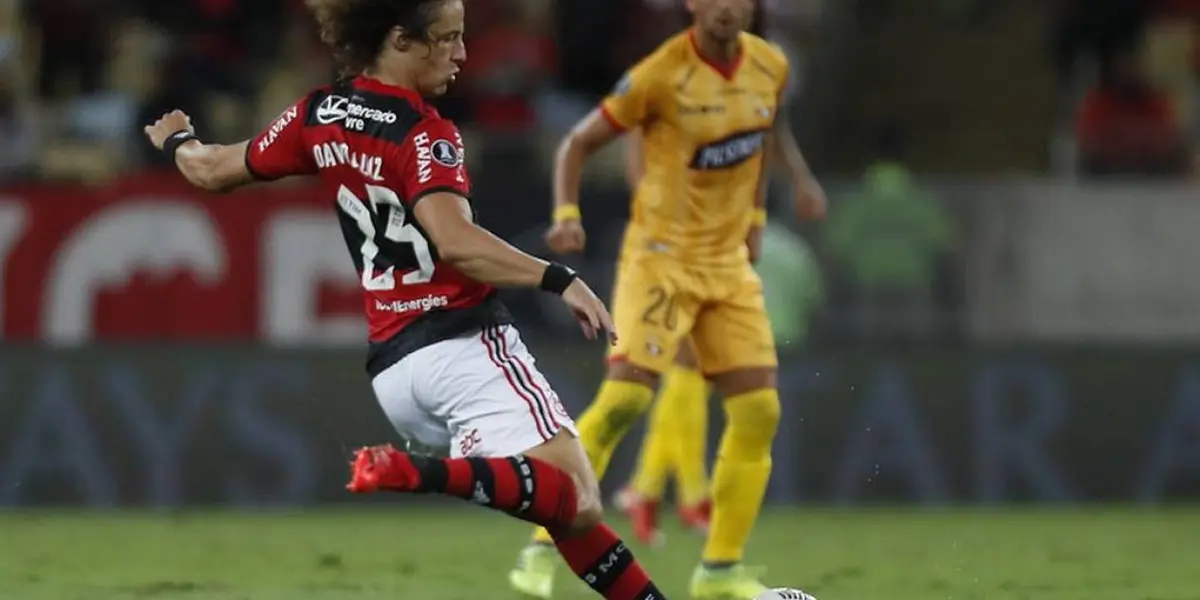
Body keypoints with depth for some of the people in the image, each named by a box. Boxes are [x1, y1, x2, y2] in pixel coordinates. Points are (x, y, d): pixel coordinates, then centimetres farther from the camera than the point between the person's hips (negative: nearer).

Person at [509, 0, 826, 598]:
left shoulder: (770, 67, 1)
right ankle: (542, 549, -12)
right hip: (660, 257, -6)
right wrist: (566, 215, -22)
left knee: (758, 411, -1)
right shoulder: (659, 76, -16)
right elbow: (578, 142, -7)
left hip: (729, 263, 6)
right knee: (624, 399, -19)